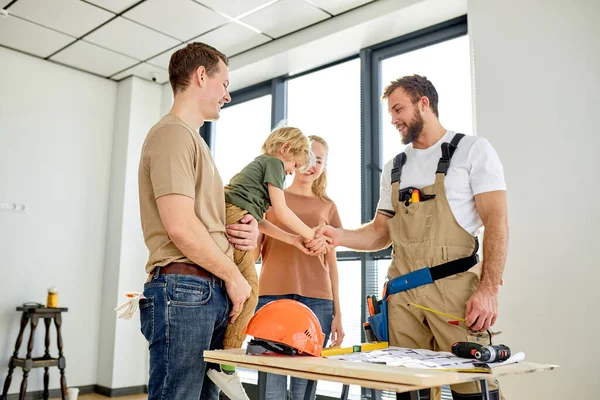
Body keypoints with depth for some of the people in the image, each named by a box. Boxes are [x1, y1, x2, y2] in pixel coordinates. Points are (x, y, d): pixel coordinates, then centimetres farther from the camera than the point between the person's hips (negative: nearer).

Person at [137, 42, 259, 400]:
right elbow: (180, 227, -17)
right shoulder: (173, 133, -7)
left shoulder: (193, 139, 24)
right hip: (184, 290, -10)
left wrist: (246, 229, 5)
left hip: (213, 294, 10)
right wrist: (233, 275, -8)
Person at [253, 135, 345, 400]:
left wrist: (337, 313, 10)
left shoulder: (327, 207, 16)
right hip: (273, 297, -1)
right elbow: (254, 251, 8)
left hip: (317, 301, 2)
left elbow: (331, 263, 15)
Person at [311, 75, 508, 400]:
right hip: (402, 294, 5)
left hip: (455, 288, -4)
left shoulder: (472, 150, 3)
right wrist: (338, 236, 1)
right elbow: (380, 232, 19)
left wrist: (489, 290, -15)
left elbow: (496, 221, -5)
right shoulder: (394, 168, 18)